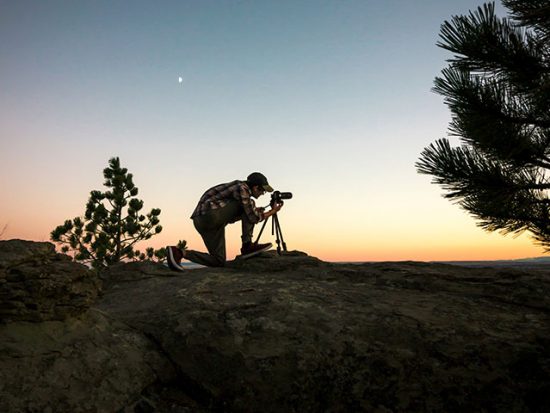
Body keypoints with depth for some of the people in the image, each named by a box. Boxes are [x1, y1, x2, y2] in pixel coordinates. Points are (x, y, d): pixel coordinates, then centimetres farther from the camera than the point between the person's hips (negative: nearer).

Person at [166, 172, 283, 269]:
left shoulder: (239, 187, 21)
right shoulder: (242, 188, -8)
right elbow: (253, 218, -10)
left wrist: (255, 211, 18)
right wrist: (273, 211, 5)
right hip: (210, 215, -10)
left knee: (219, 262, 10)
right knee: (249, 203, -4)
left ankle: (178, 252, 3)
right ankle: (247, 246, -3)